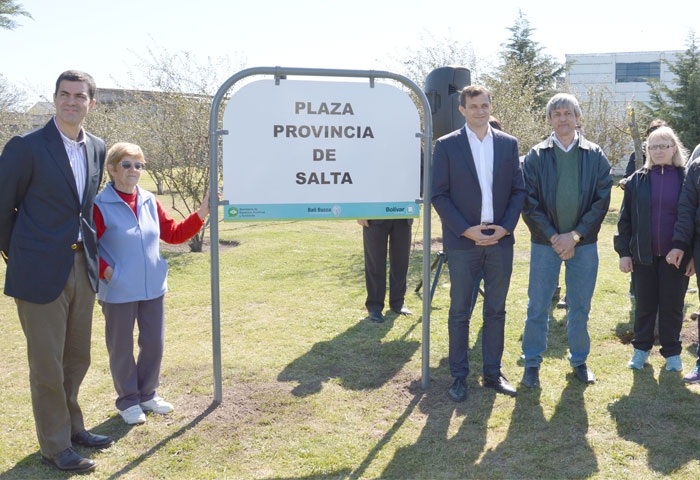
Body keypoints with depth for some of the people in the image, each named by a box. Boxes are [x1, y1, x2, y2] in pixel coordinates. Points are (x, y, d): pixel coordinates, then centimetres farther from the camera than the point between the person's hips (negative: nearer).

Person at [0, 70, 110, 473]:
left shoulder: (97, 149, 7)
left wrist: (90, 251, 15)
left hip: (82, 266, 6)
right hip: (41, 270, -6)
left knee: (77, 358, 18)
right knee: (47, 364, 4)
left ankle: (72, 426, 36)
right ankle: (55, 444, 19)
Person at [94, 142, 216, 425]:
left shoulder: (149, 201, 5)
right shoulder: (100, 205, -12)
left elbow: (172, 233, 11)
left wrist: (201, 214, 4)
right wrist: (105, 271, -16)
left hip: (153, 288, 5)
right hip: (118, 292, -5)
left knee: (154, 344, 13)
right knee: (122, 348, 9)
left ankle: (147, 394, 33)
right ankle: (128, 401, 26)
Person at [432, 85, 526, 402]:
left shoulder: (508, 144, 7)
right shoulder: (447, 145, -2)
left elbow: (518, 190, 7)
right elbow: (439, 195, -5)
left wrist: (505, 227, -7)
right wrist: (466, 230, -13)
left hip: (501, 241, 3)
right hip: (463, 242, -3)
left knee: (496, 310, 10)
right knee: (459, 312, 5)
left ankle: (492, 373, 22)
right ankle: (459, 376, 17)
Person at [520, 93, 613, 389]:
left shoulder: (595, 156, 2)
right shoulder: (536, 156, 0)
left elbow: (602, 201, -1)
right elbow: (529, 203, -3)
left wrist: (574, 236, -10)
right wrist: (553, 237, -11)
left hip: (584, 243, 1)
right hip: (545, 242, -1)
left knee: (580, 308, 11)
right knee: (538, 307, 5)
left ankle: (579, 360, 27)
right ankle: (532, 362, 18)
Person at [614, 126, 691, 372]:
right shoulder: (637, 180, 2)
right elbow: (625, 219, 3)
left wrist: (694, 255, -3)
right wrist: (623, 252, -2)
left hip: (676, 256, -1)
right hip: (644, 255, 1)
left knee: (672, 306, 8)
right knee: (644, 305, 10)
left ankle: (672, 352, 22)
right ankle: (641, 349, 23)